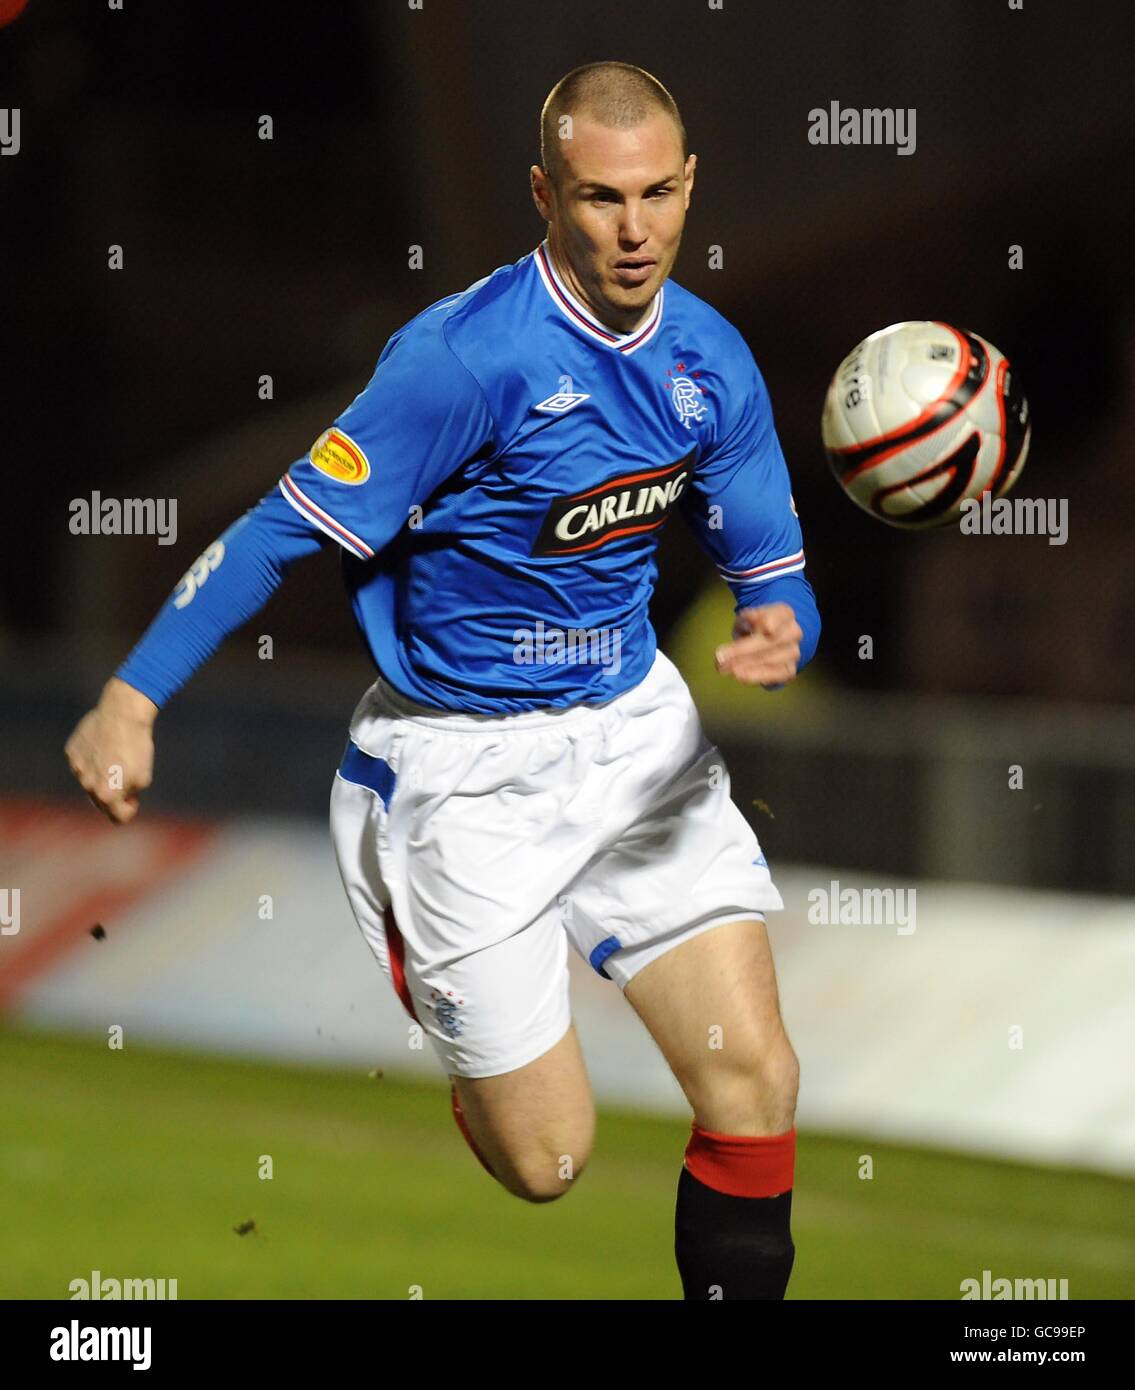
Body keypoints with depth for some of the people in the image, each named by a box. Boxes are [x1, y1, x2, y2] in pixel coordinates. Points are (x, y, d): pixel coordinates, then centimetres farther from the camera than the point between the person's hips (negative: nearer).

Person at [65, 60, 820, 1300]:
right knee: (544, 1161, -1)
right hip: (463, 768, -5)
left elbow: (769, 574, 7)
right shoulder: (471, 354, -22)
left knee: (753, 1081, -7)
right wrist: (133, 699, -21)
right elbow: (287, 530, -17)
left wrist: (780, 633, -18)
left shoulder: (711, 362, -2)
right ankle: (389, 972, 30)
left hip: (634, 729, 5)